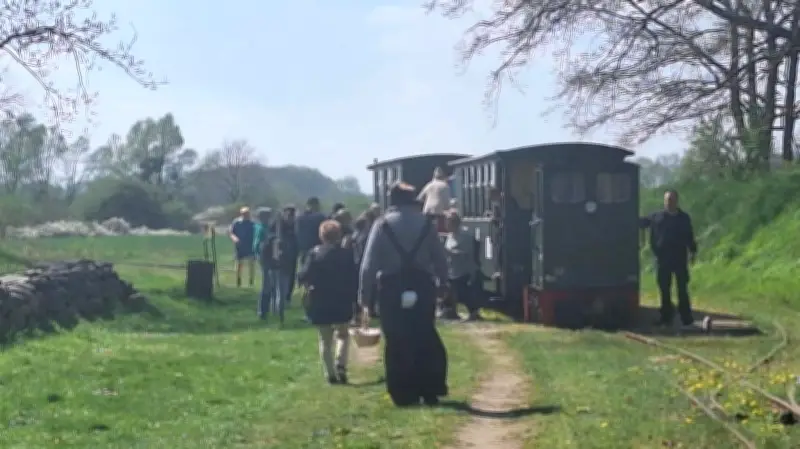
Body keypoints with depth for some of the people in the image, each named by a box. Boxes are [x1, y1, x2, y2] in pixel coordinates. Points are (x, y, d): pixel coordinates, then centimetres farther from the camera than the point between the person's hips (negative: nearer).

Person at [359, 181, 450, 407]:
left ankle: (404, 394, 8)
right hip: (422, 287, 2)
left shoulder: (383, 224, -4)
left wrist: (365, 298, -3)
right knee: (426, 341, 12)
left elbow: (369, 264, -7)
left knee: (397, 343, 6)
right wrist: (443, 285, 10)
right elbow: (440, 259, 2)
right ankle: (430, 391, 13)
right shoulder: (425, 223, 2)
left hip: (392, 289, -2)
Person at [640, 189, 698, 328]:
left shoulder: (684, 218, 7)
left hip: (680, 258, 0)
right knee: (664, 289, 5)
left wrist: (693, 251, 2)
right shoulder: (657, 217, 5)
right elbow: (641, 222, 6)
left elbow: (690, 236, 10)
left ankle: (686, 317, 4)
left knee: (682, 289, 1)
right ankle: (666, 316, 14)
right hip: (663, 259, 0)